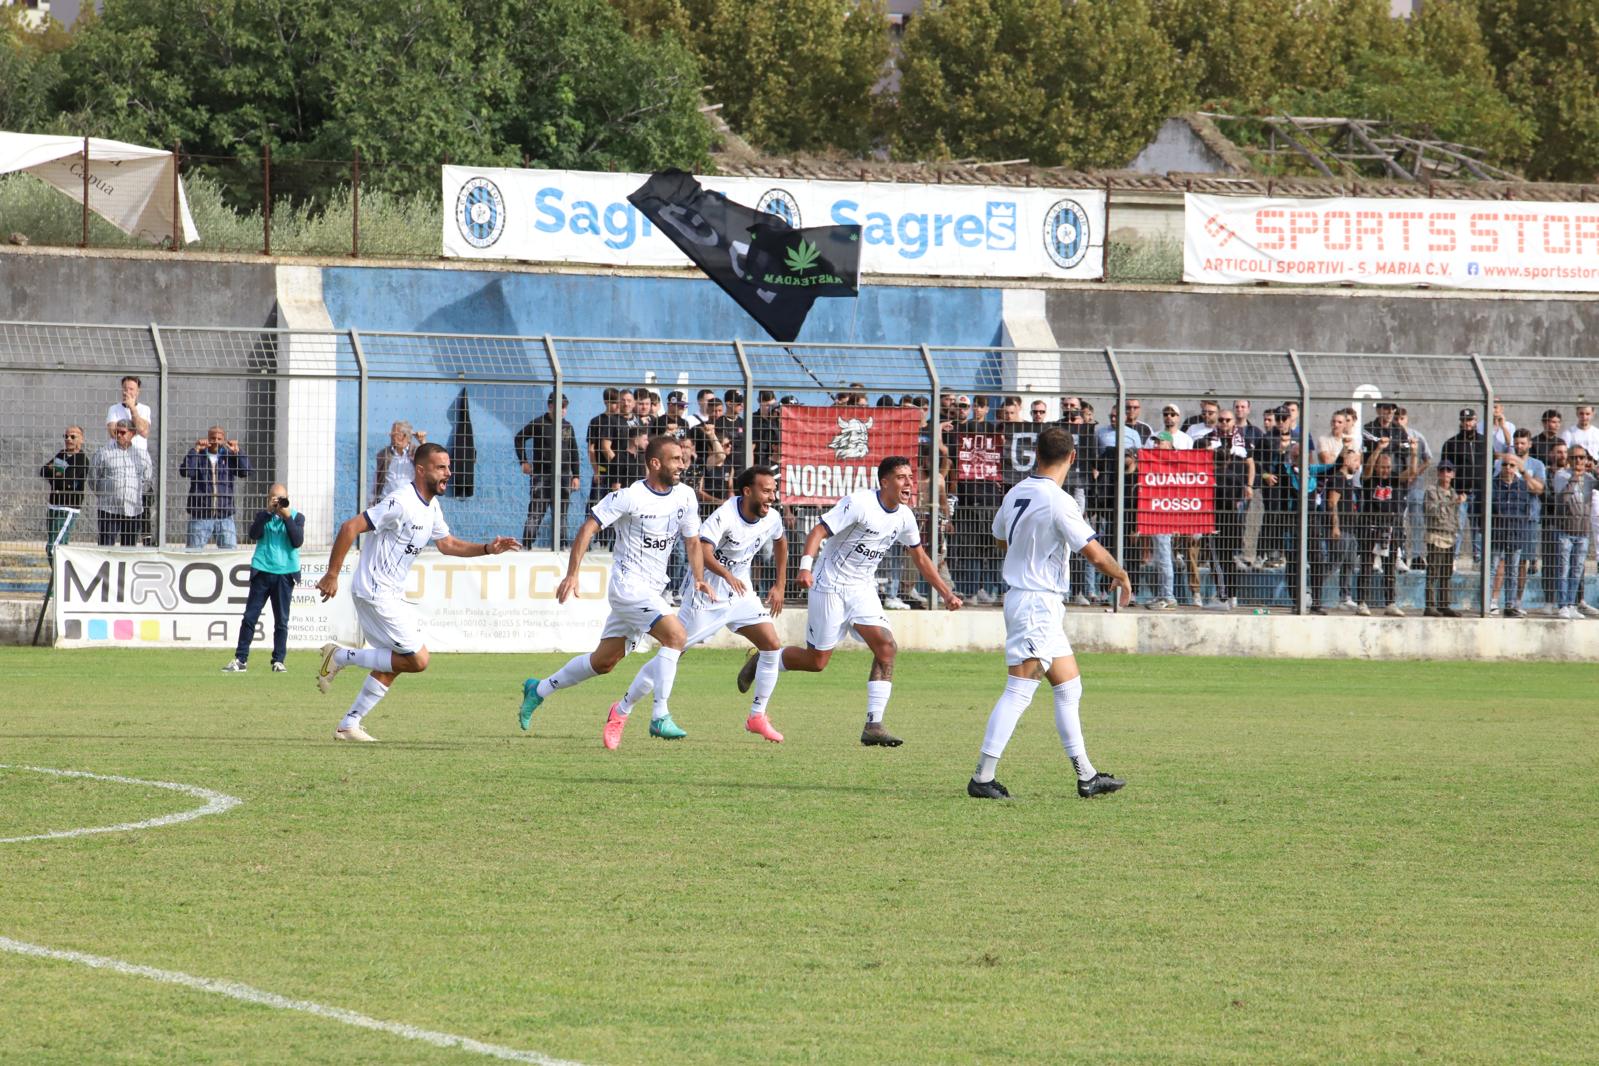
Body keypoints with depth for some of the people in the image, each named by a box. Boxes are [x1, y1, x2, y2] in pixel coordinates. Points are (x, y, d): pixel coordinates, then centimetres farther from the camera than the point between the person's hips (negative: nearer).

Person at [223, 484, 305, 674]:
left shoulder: (296, 517, 5)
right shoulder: (263, 516, 9)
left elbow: (297, 541, -9)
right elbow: (254, 534, -9)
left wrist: (287, 517, -13)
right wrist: (269, 512, -13)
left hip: (285, 573, -1)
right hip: (262, 571, 1)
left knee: (281, 620, 2)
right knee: (250, 617, -1)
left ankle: (279, 660, 10)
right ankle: (240, 660, 2)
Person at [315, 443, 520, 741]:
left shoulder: (432, 507, 10)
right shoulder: (401, 503, -20)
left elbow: (447, 544, 22)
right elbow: (350, 527, -21)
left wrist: (487, 548, 7)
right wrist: (332, 576, -20)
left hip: (393, 595, 10)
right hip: (376, 593, -10)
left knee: (393, 665, 13)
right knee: (417, 660, -10)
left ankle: (349, 724, 18)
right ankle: (341, 656, -2)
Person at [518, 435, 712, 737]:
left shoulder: (685, 497, 5)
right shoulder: (630, 496, -15)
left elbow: (692, 541, 12)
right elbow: (588, 527, -13)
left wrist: (699, 579, -6)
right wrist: (572, 574, -20)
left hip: (653, 590, 7)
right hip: (628, 584, -7)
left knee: (604, 661, 15)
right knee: (675, 635, -24)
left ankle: (538, 690, 33)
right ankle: (660, 718, -22)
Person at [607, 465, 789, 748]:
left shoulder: (771, 518, -4)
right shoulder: (725, 515, -26)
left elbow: (780, 543, 20)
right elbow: (703, 550, -41)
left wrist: (779, 585, 18)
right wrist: (727, 575, -56)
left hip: (740, 592, 6)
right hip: (707, 593, -6)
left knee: (772, 646, -8)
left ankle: (757, 717, 6)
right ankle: (621, 712, 9)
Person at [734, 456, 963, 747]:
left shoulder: (904, 516, 3)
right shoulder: (859, 503, -19)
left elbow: (921, 559, 18)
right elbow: (818, 531, -25)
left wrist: (947, 593, 16)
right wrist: (806, 567, -41)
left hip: (863, 590, 6)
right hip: (831, 586, -6)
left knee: (886, 647, -15)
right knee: (816, 661, -2)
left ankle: (873, 726, -13)